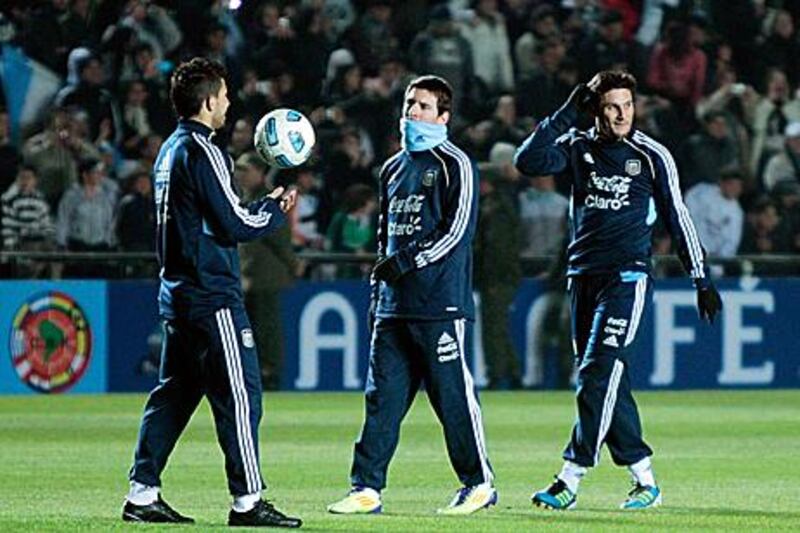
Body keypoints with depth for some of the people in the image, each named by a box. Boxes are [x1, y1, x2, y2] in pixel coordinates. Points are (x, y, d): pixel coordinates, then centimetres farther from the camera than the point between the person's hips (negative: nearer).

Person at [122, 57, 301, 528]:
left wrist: (265, 205, 15)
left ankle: (143, 493, 12)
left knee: (174, 394, 12)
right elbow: (234, 225, -16)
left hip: (177, 291, 10)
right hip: (212, 296, -10)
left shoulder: (170, 151, 15)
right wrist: (277, 213, 1)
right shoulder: (202, 152, -14)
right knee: (240, 392, -5)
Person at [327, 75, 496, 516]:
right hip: (394, 308, 7)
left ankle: (479, 483, 7)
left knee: (453, 394, -3)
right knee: (382, 396, 2)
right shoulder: (393, 168, 20)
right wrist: (377, 296, 19)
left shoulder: (455, 165, -2)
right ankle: (367, 488, 1)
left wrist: (405, 261, -14)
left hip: (442, 303, -7)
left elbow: (458, 231, -11)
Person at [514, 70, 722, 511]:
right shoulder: (577, 148, 7)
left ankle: (570, 480, -17)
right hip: (582, 275, 5)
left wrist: (701, 279, 4)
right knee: (605, 382, 6)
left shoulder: (652, 156, 0)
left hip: (627, 276, -5)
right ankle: (644, 479, 14)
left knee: (598, 375, -15)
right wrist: (566, 114, -11)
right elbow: (528, 161, -9)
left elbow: (678, 219, 4)